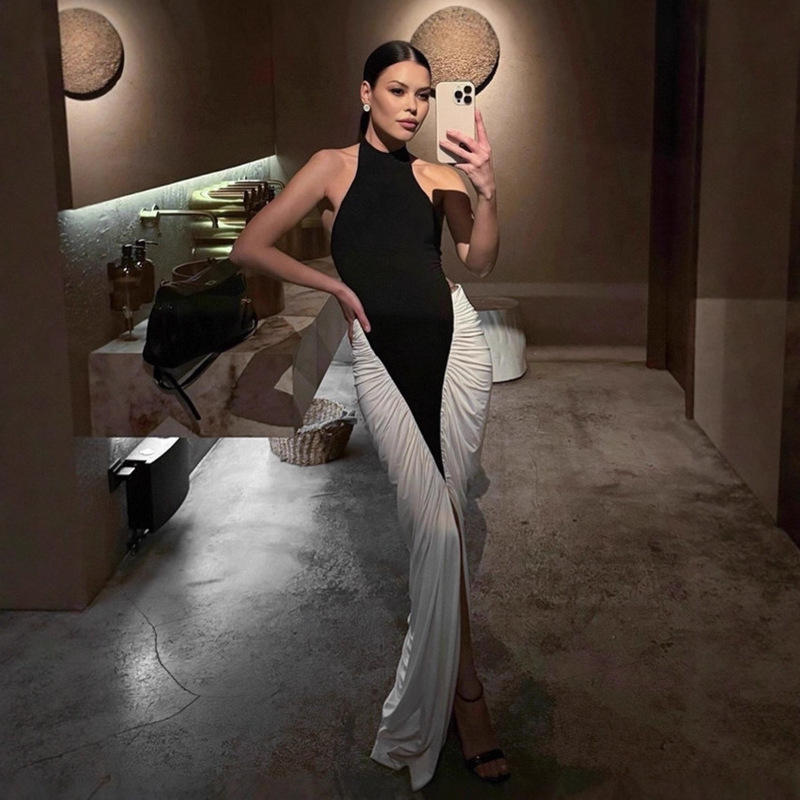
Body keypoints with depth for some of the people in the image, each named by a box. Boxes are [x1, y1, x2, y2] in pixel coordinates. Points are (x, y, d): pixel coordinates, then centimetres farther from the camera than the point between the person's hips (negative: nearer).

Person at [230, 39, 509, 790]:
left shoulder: (434, 175, 12)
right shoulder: (334, 166, 6)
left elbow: (480, 261, 2)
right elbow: (248, 247, 2)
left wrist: (486, 187, -12)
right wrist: (336, 285, -2)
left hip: (453, 341, 3)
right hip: (380, 355, -3)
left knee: (439, 520, 4)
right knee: (436, 527, -11)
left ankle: (427, 697, 18)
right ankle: (466, 696, 3)